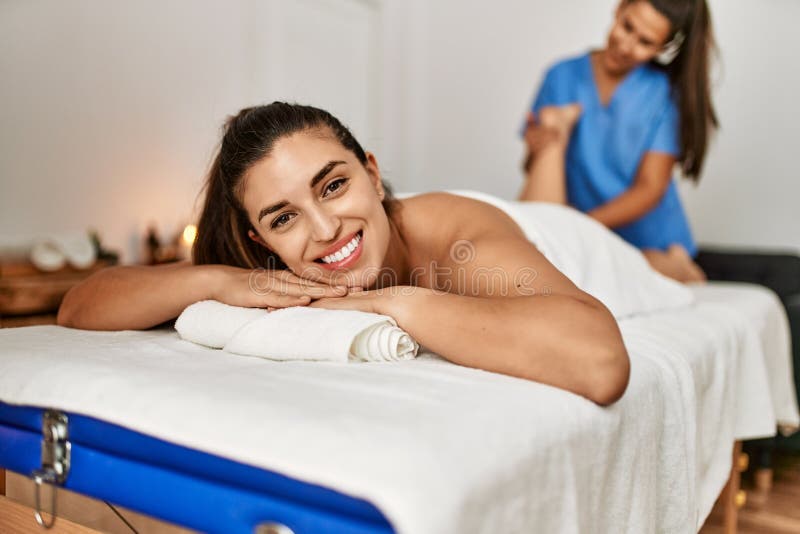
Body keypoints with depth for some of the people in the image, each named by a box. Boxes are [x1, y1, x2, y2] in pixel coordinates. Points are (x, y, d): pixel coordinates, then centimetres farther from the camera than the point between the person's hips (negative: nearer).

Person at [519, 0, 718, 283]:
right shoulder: (563, 77, 1)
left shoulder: (667, 92, -5)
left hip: (650, 245, -2)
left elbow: (650, 188, -8)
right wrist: (539, 151, -18)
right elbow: (535, 173, 4)